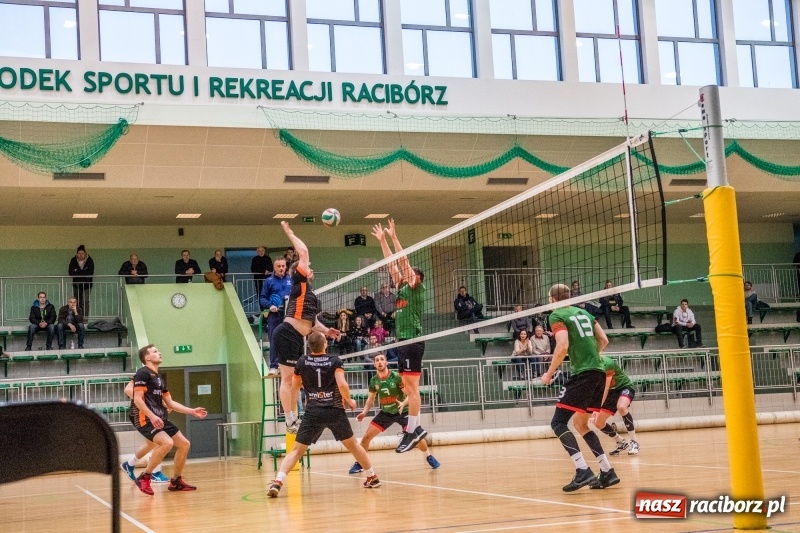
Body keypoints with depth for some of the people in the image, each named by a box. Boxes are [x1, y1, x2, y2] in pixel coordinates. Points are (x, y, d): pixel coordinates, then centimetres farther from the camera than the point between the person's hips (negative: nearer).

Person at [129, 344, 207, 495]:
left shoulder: (158, 378, 21)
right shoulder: (143, 373, -6)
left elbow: (170, 403, 24)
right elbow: (137, 399, -16)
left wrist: (192, 411, 18)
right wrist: (152, 416, -27)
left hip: (159, 419, 9)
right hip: (145, 418, -9)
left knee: (184, 444, 8)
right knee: (167, 443, -29)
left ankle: (176, 481, 20)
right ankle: (144, 477, -16)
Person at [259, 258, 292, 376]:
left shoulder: (291, 280, 11)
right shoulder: (269, 281, 6)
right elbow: (262, 299, 4)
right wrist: (270, 306, -12)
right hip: (274, 314, -2)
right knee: (274, 341, -4)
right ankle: (273, 367, -1)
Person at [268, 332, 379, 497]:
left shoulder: (302, 362, 3)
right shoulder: (335, 361, -3)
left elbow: (295, 388, 12)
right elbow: (342, 385, -14)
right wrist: (349, 401, 3)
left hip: (313, 413, 0)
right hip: (335, 411, 0)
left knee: (297, 450, 1)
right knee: (352, 444, 19)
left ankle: (278, 482, -17)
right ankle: (372, 477, 28)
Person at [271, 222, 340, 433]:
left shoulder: (309, 293, 22)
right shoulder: (299, 284, -2)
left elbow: (312, 321, 26)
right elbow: (303, 252, -7)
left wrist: (327, 331, 12)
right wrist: (289, 233, 0)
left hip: (297, 338, 9)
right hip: (287, 335, -9)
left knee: (296, 380, 12)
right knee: (288, 378, -8)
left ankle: (294, 420, 18)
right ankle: (290, 422, -8)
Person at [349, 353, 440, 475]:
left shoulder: (396, 377, -19)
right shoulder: (373, 381, -7)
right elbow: (371, 399, 7)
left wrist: (403, 403, -38)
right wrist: (364, 412, -9)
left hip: (402, 412, -3)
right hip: (385, 413, 3)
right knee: (366, 437, -5)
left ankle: (429, 457, 8)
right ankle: (359, 463, 12)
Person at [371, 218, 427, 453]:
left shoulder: (416, 286, -2)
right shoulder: (402, 288, 18)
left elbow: (404, 261, -9)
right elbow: (392, 264, 23)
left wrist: (394, 236, -7)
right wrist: (382, 240, 23)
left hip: (413, 341, -9)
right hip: (403, 340, 9)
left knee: (411, 387, -10)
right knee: (408, 388, 9)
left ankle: (411, 431, -10)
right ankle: (416, 427, 13)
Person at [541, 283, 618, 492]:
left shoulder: (556, 315, -2)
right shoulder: (584, 313, 20)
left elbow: (563, 346, -15)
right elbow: (604, 341, 18)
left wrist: (549, 373, -6)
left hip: (582, 374, -8)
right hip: (599, 372, 8)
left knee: (558, 423, -6)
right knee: (580, 423, 18)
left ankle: (583, 471, -21)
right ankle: (607, 472, 12)